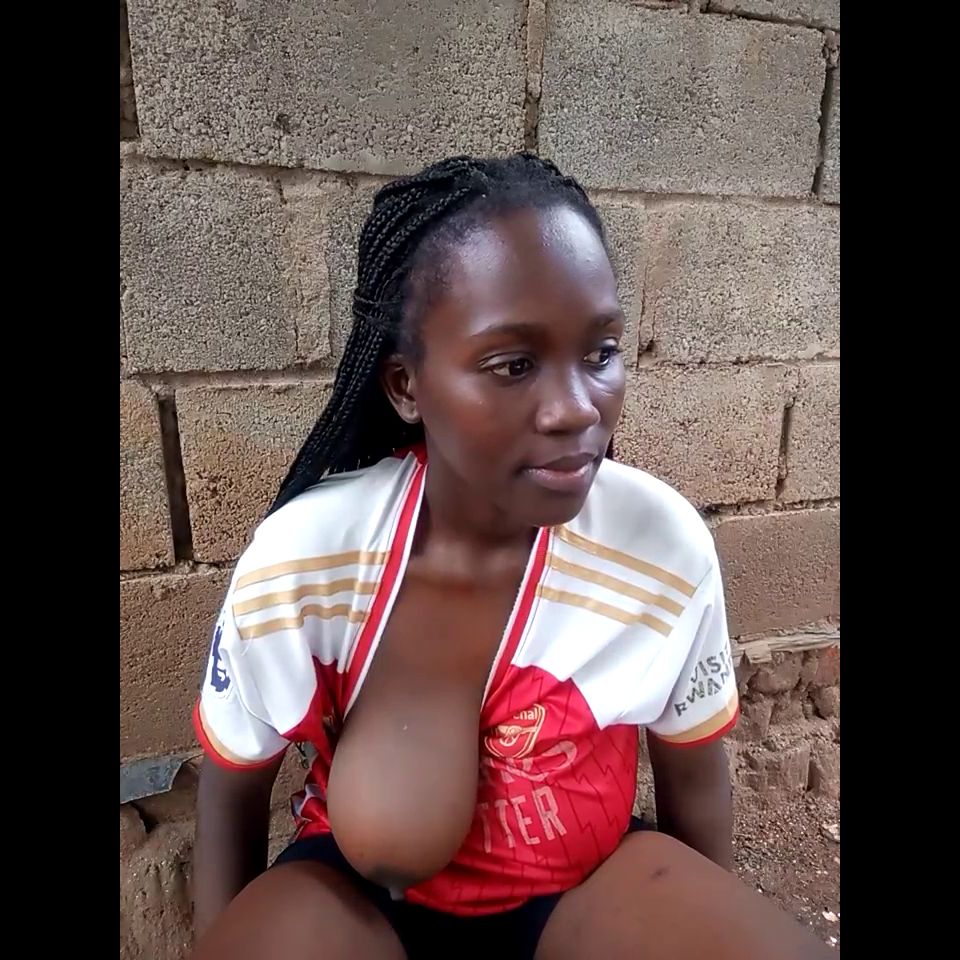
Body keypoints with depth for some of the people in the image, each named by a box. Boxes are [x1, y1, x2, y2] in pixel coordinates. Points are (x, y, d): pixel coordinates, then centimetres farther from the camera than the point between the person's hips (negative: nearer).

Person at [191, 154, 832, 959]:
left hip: (589, 877, 2)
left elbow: (694, 778, -3)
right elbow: (234, 789, -5)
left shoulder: (668, 546, -23)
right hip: (362, 886, 0)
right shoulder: (298, 559, -26)